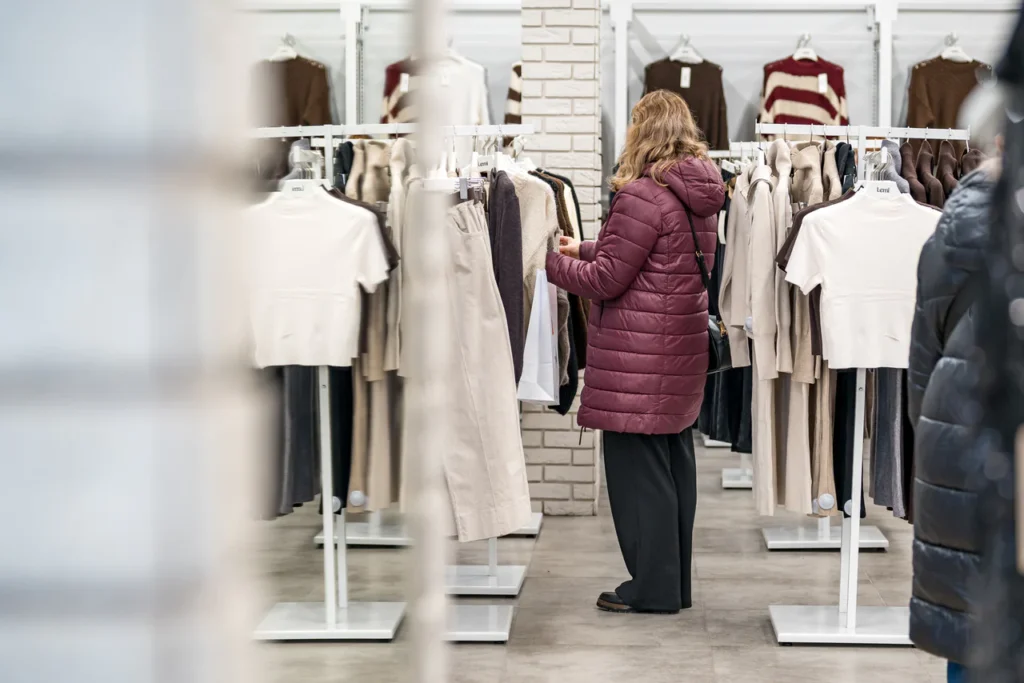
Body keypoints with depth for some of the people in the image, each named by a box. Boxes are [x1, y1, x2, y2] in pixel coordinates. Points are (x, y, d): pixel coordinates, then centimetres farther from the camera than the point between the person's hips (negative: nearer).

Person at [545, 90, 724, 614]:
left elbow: (604, 280, -14)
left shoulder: (642, 196, -17)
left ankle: (653, 587, 6)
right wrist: (583, 250, 21)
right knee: (674, 461, 14)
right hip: (683, 349, 9)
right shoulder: (700, 196, 10)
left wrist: (553, 261, 2)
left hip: (640, 355, -9)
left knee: (637, 466, 0)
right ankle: (676, 581, 24)